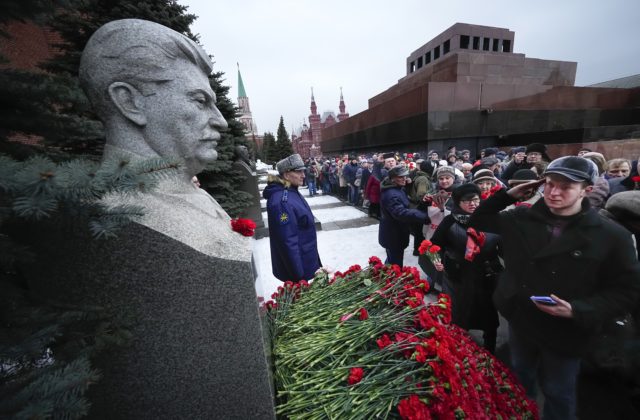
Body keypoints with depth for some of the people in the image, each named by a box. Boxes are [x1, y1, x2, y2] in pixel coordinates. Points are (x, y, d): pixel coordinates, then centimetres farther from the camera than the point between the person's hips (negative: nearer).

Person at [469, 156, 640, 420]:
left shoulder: (611, 236, -15)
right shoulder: (522, 218, -8)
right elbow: (478, 221, 1)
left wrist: (578, 310, -24)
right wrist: (508, 195, -10)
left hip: (565, 332, -3)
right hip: (520, 322, 3)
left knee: (558, 395, 21)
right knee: (521, 379, 29)